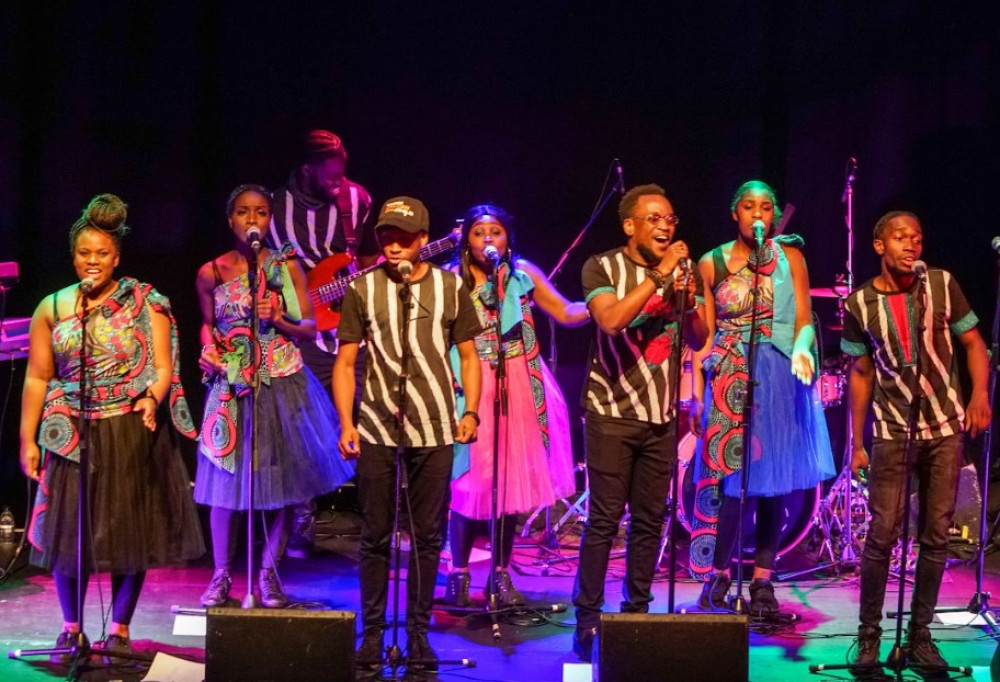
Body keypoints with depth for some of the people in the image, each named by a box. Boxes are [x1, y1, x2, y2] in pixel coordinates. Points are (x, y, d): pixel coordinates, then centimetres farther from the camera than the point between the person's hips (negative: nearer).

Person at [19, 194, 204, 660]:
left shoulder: (145, 304, 1)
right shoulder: (52, 308, 6)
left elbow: (163, 368, -3)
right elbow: (37, 378, 6)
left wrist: (152, 398, -24)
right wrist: (28, 439, 2)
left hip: (134, 434, -2)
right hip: (71, 436, 2)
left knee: (130, 531, 2)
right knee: (67, 531, 4)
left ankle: (119, 628, 14)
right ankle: (71, 627, 19)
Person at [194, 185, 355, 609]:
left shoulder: (287, 266, 0)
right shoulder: (211, 272, 2)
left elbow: (310, 329, 1)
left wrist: (280, 319, -17)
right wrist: (209, 349, -2)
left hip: (282, 384, 0)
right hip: (230, 386, 0)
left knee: (284, 480, 2)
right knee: (225, 480, 2)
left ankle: (269, 573, 15)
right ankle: (221, 574, 15)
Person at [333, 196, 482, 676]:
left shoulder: (449, 287, 5)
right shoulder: (362, 290, 3)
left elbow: (468, 355, 10)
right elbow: (345, 362, 5)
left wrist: (470, 411, -2)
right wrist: (346, 422, -4)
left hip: (435, 430, 0)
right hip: (376, 431, 0)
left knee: (427, 536, 6)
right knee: (375, 537, 5)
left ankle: (419, 633, 17)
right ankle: (372, 635, 15)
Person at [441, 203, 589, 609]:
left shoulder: (524, 274, 7)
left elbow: (567, 313, 6)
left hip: (521, 390, 3)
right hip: (474, 389, -2)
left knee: (514, 483, 5)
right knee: (470, 483, -4)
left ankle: (500, 575, 18)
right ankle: (458, 575, 11)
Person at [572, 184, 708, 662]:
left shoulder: (683, 271, 10)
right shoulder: (602, 268, -4)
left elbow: (699, 341, 9)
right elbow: (610, 321, -22)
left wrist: (688, 300, -10)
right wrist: (658, 275, -21)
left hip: (661, 415, 4)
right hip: (613, 413, -4)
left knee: (649, 520, 6)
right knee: (604, 520, -4)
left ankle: (637, 612, 17)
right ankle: (588, 618, 3)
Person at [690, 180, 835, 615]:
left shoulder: (789, 257, 4)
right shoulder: (712, 264, 5)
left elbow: (804, 321, 0)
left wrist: (802, 348, -20)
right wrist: (697, 393, -1)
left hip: (777, 379, 0)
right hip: (728, 381, 0)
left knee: (770, 479, 3)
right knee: (726, 476, -5)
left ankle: (763, 580, 10)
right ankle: (719, 575, 7)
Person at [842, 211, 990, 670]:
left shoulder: (941, 284, -2)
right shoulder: (860, 303, -2)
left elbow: (973, 342, 5)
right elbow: (861, 373, 5)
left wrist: (980, 393, -13)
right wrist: (856, 443, 5)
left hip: (945, 427, 1)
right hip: (892, 432, -1)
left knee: (936, 536, 4)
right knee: (882, 534, -4)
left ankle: (920, 634, 15)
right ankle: (869, 633, 9)